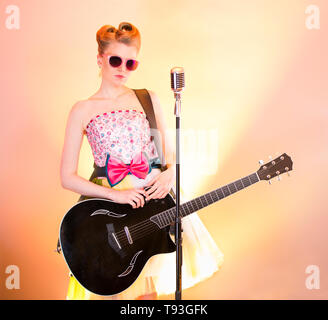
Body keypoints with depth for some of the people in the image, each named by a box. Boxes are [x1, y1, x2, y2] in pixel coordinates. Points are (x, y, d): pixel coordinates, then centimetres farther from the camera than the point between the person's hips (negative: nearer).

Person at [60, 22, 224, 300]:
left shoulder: (148, 99, 10)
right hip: (111, 204, -2)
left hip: (155, 196, 2)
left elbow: (169, 150, 16)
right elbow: (67, 177, -2)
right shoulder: (83, 110, 2)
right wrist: (115, 194, -13)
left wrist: (170, 173, -7)